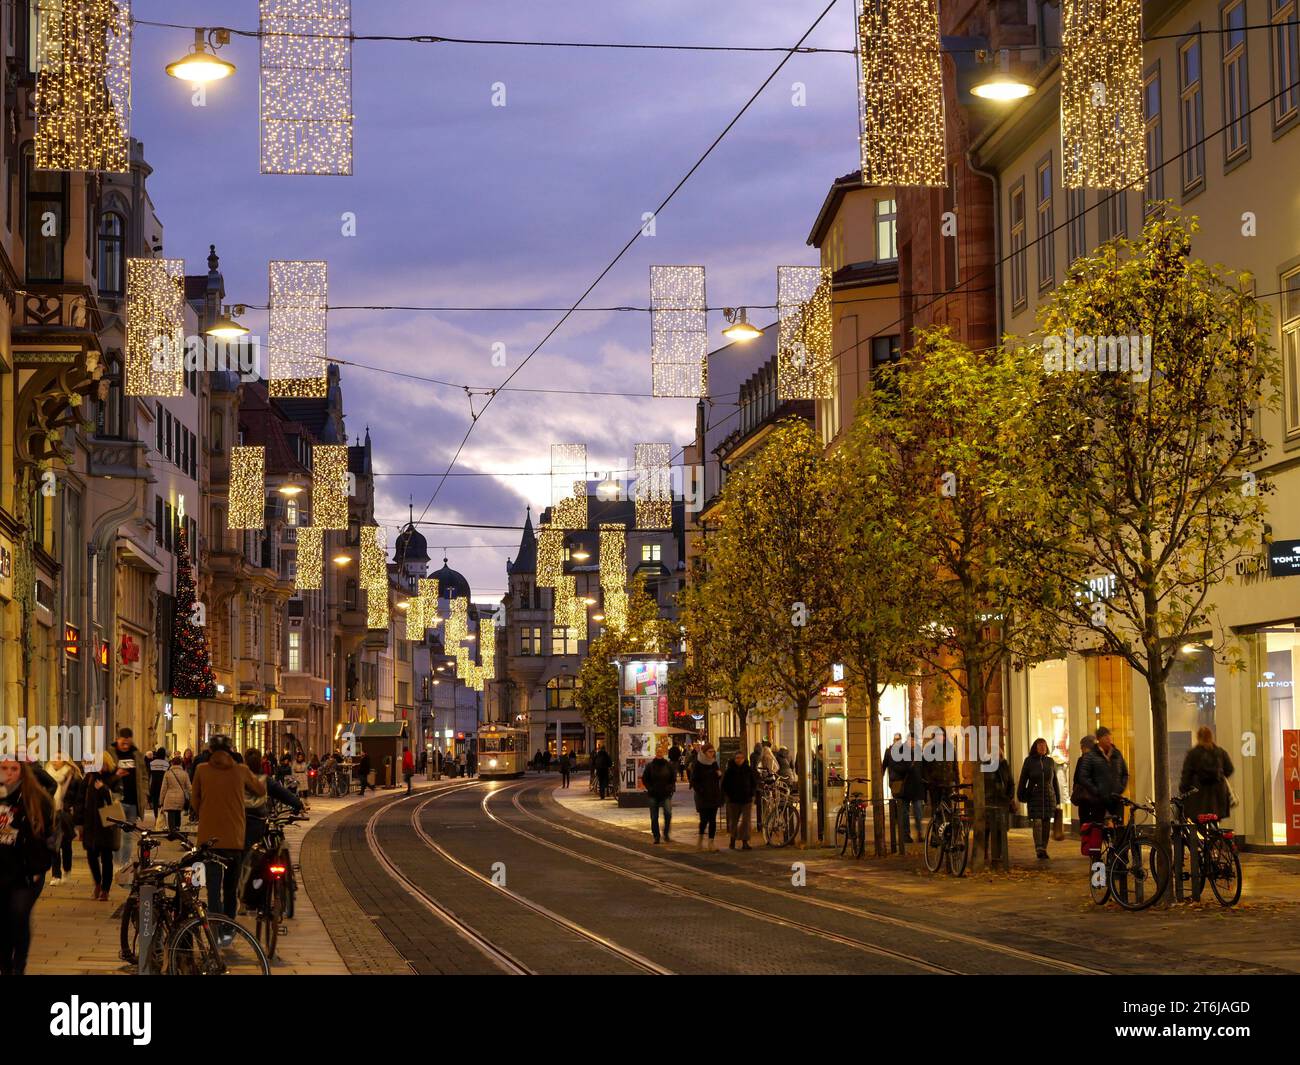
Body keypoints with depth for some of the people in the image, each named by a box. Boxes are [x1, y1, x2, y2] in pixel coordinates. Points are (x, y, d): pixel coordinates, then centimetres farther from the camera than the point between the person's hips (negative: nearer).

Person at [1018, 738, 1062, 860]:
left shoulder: (1050, 762, 9)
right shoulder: (1029, 761, 1)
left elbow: (1055, 781, 15)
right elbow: (1023, 780, 5)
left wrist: (1058, 800, 14)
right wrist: (1021, 796, -1)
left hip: (1049, 797, 3)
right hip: (1034, 798, -3)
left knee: (1046, 824, 4)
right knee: (1037, 822, -13)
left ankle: (1044, 849, 12)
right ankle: (1039, 849, -15)